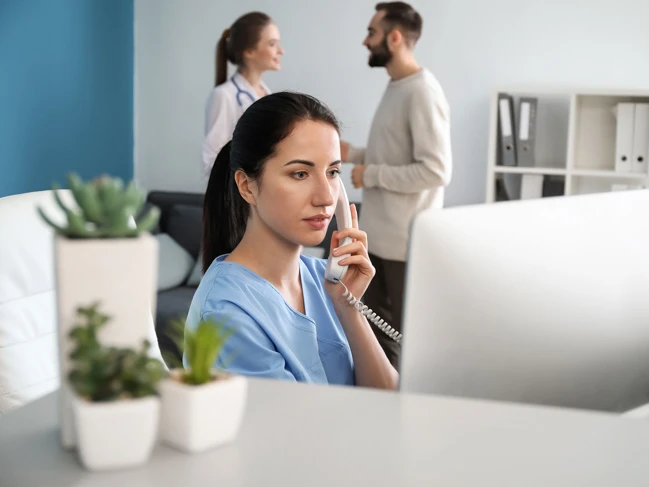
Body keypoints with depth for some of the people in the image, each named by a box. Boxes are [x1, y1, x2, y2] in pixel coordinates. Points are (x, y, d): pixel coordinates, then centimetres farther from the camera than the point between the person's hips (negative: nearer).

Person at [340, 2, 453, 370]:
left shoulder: (423, 92, -19)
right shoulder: (396, 87, 11)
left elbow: (436, 171, -25)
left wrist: (372, 174, -18)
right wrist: (355, 154, 8)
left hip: (407, 239, -10)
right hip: (380, 235, 10)